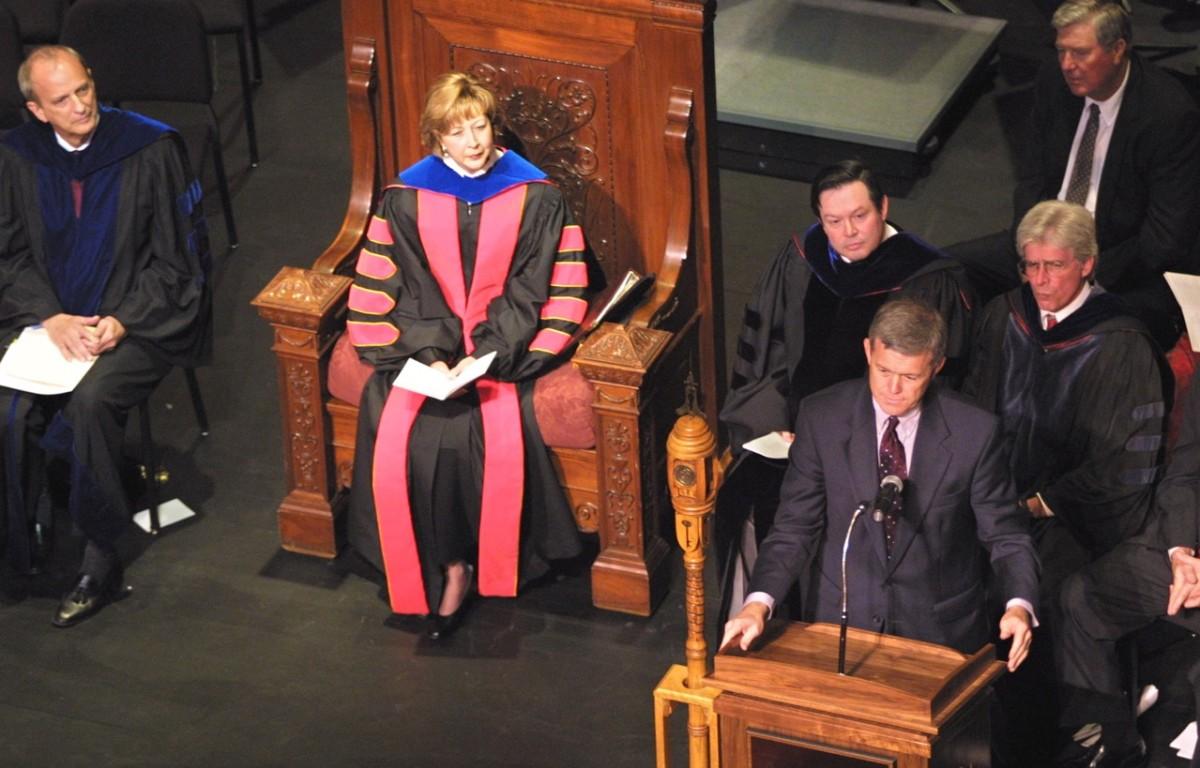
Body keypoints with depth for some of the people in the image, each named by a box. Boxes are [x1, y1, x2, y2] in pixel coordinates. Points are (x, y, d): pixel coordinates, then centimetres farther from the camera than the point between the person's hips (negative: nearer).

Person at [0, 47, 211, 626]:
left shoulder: (150, 149, -7)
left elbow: (174, 258, -4)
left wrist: (122, 321, -16)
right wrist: (52, 318, -12)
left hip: (136, 323, -3)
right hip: (49, 323, 3)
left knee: (90, 400, -31)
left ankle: (100, 562, -17)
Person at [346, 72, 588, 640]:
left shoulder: (534, 197, -2)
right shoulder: (407, 197, 2)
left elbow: (528, 295, -4)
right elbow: (389, 291, 1)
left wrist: (485, 357, -17)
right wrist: (430, 356, -14)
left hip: (502, 351, -1)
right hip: (426, 347, 1)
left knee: (497, 436, -29)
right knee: (401, 437, -25)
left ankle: (482, 562, -6)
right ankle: (443, 566, -8)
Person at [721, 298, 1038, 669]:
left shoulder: (975, 431, -8)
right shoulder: (822, 417, -5)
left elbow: (1004, 534, 0)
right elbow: (796, 525, -2)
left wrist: (1019, 606, -19)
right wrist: (758, 603, -18)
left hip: (940, 629, -1)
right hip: (840, 621, 1)